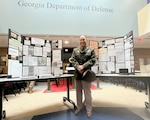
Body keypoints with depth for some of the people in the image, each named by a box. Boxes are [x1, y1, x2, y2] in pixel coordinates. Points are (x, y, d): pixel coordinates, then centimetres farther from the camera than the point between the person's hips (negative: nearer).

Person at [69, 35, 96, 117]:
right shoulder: (75, 50, 11)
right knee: (78, 92, 15)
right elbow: (72, 59, 1)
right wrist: (77, 66, -17)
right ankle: (79, 107, 32)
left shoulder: (91, 49, 4)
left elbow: (93, 60, -7)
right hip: (77, 73, 4)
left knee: (87, 92, 4)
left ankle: (89, 109, 20)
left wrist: (83, 66, -18)